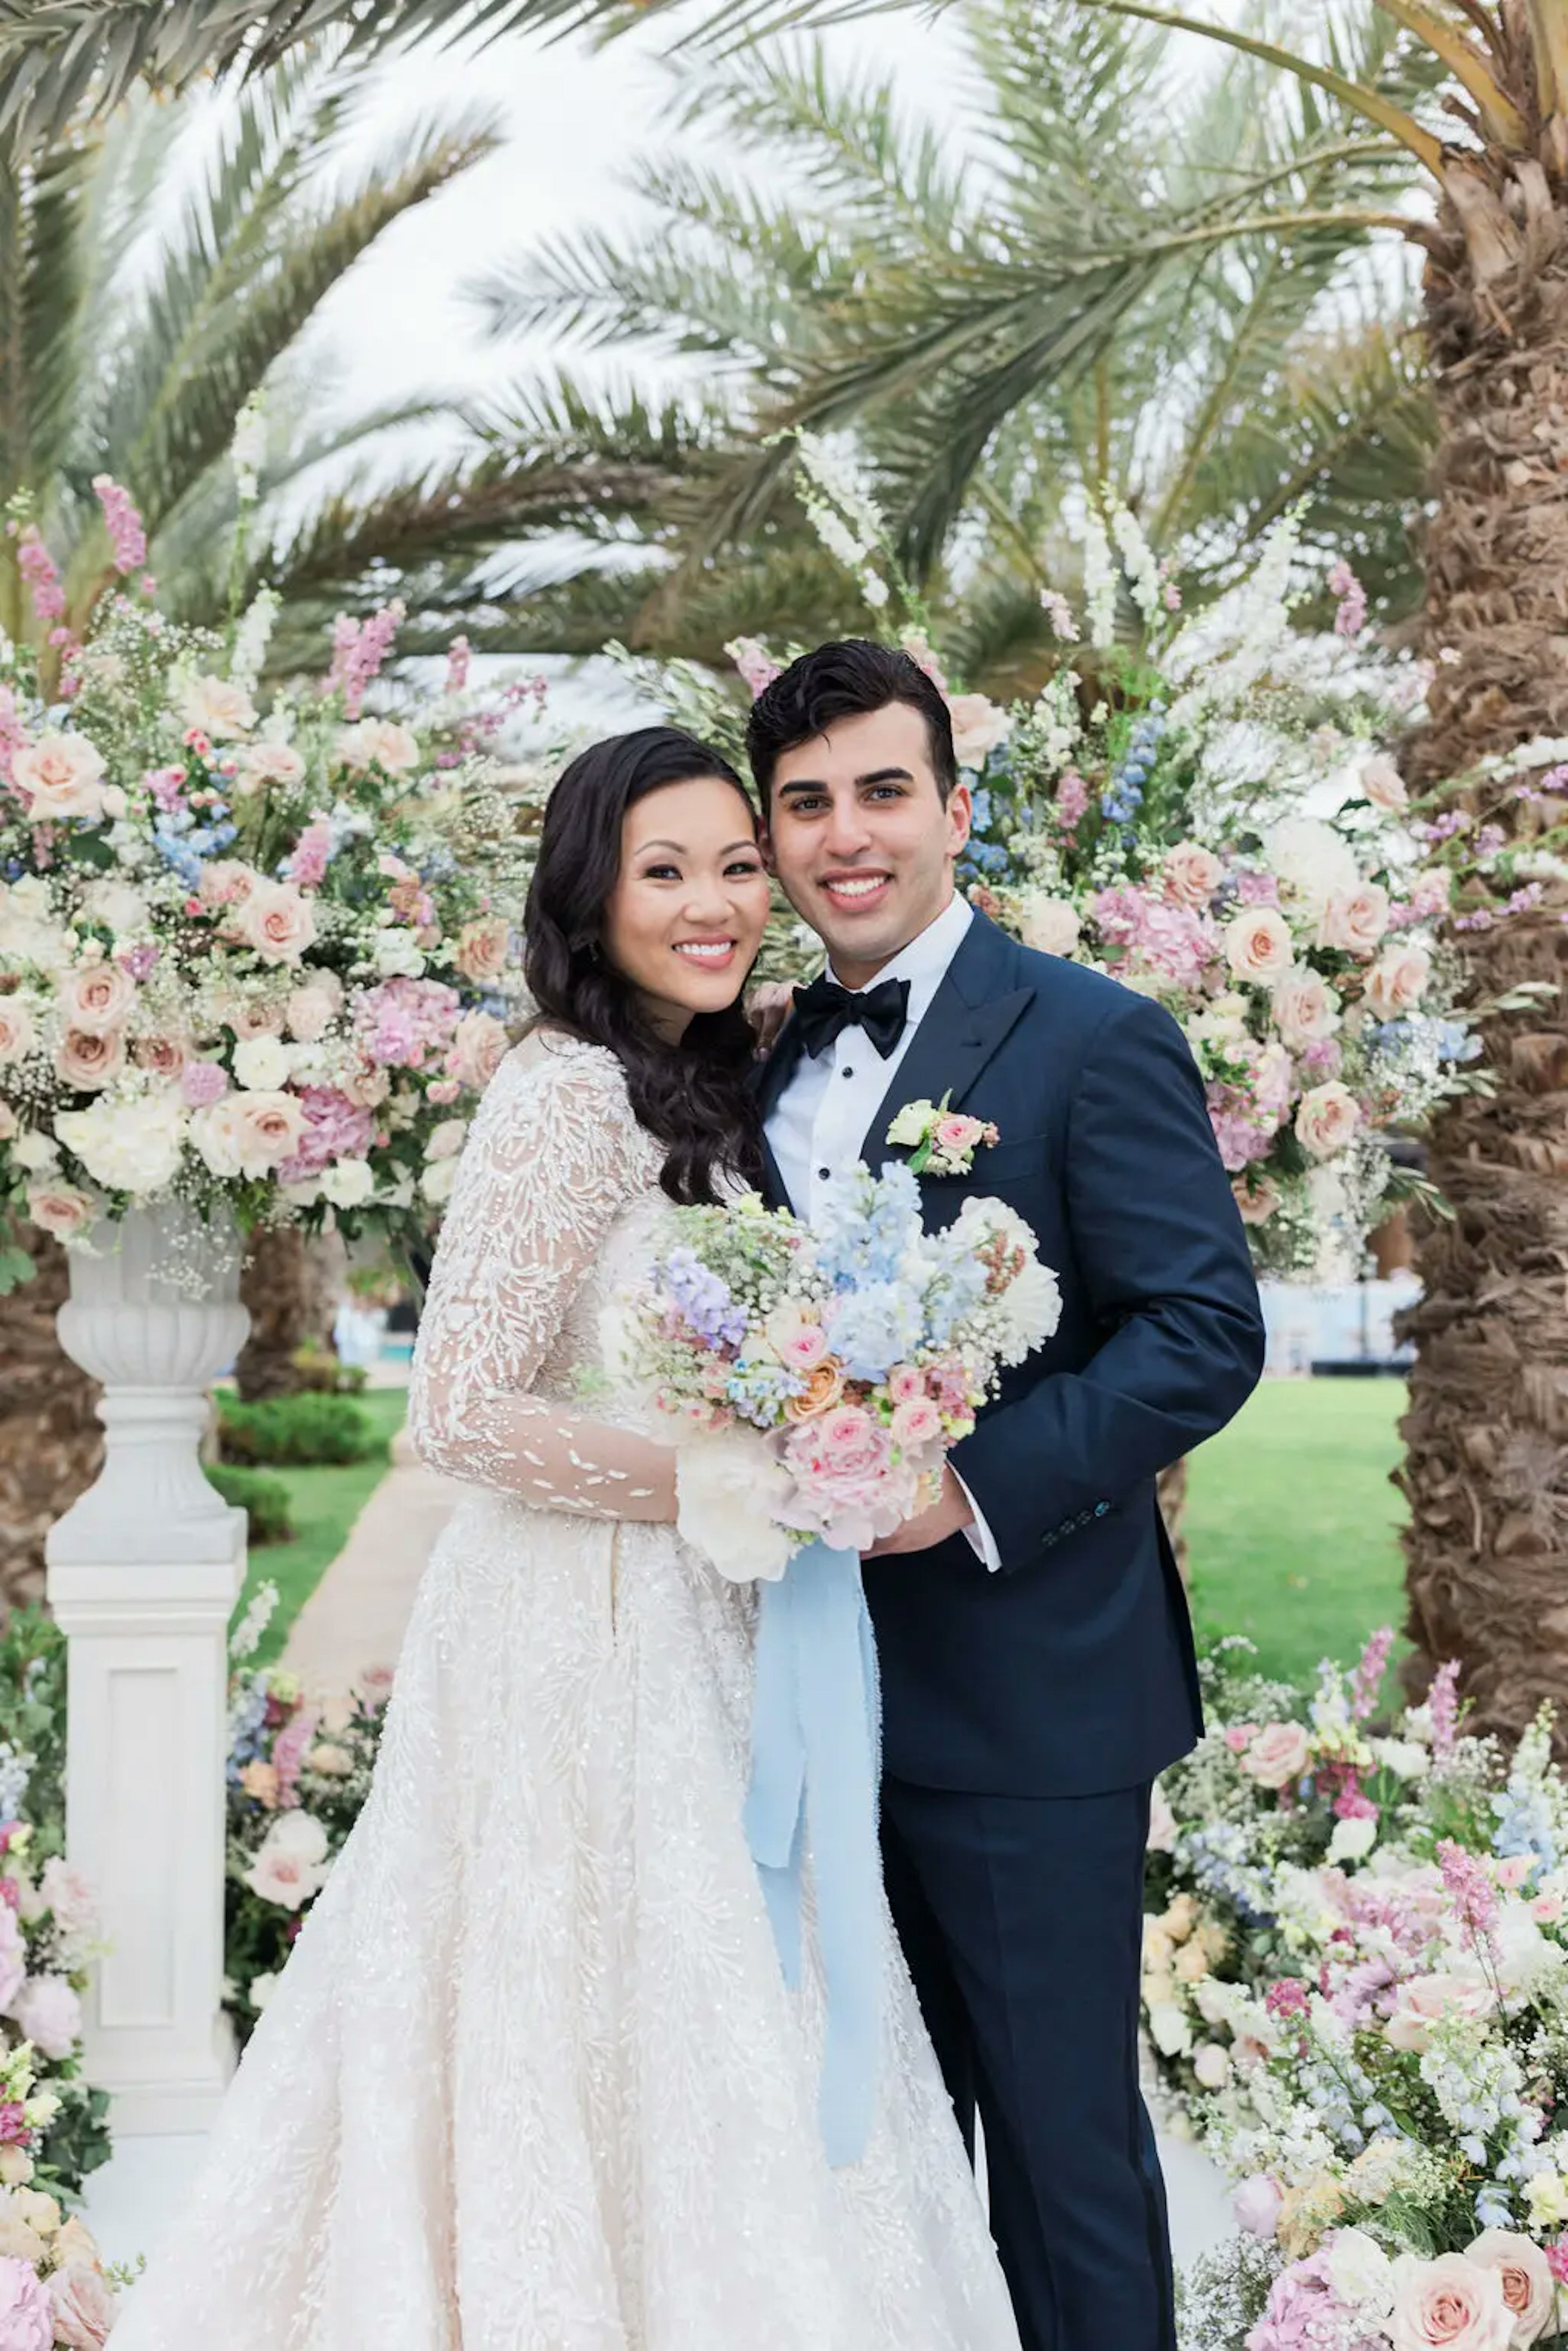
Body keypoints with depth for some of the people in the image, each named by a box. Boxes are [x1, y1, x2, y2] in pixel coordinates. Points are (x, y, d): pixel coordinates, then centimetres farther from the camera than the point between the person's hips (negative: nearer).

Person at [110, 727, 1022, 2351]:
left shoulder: (697, 1092, 12)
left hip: (683, 1635, 9)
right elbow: (463, 1415, -21)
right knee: (629, 2061, 1)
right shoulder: (570, 1091, -16)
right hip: (588, 1646, -9)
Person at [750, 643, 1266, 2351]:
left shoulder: (1094, 1040, -9)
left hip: (1024, 1696, -6)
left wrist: (974, 1486, -25)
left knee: (1063, 2136, 6)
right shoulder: (770, 1068, 11)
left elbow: (1207, 1328, -16)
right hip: (829, 1692, 7)